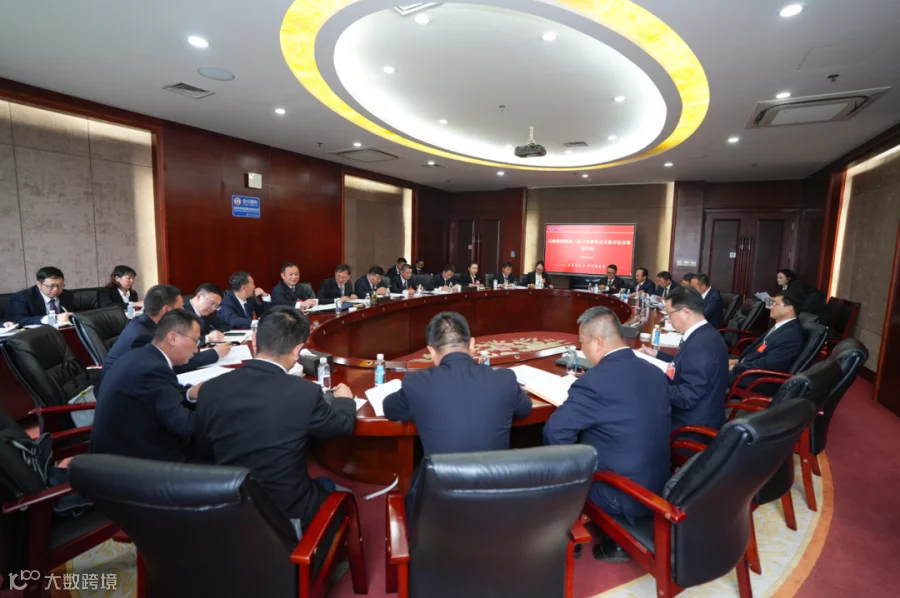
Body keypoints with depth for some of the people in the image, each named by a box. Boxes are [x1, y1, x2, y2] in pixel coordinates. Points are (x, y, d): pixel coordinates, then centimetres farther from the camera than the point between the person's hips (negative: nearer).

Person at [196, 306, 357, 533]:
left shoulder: (210, 389, -12)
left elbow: (205, 450, 5)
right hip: (288, 512, -3)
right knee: (327, 485, 28)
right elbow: (345, 425, -4)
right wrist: (344, 398, 16)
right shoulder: (306, 393, -24)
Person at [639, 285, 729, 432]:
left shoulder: (700, 345, -28)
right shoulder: (705, 334, 3)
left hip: (694, 425, -9)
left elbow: (687, 398, -28)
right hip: (701, 417, 9)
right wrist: (656, 354, 19)